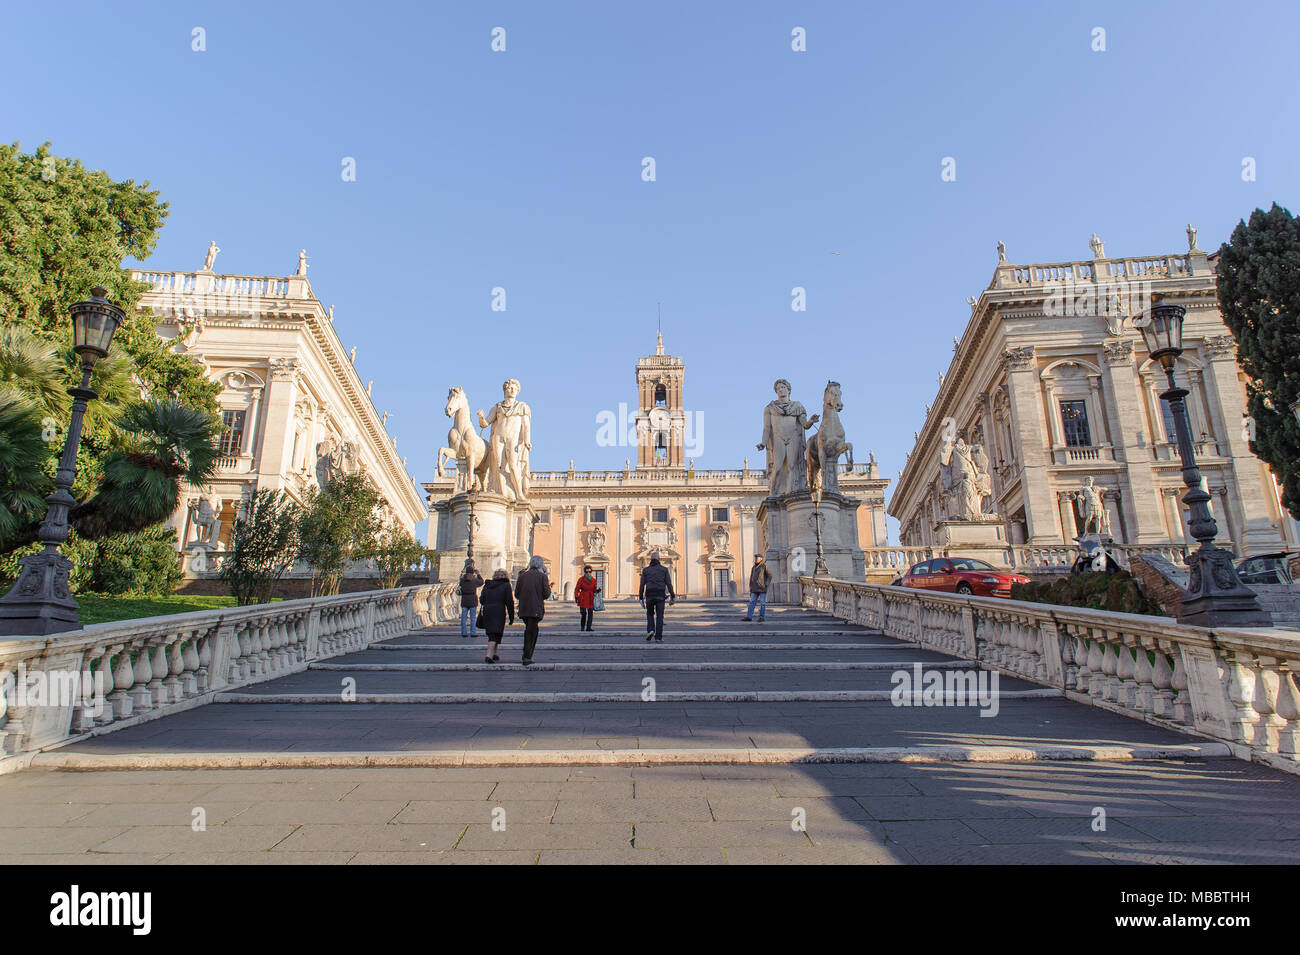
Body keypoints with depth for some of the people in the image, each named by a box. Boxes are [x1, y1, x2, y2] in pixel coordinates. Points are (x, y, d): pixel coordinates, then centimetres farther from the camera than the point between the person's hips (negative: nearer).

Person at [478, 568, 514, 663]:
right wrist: (511, 616, 0)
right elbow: (509, 602, -5)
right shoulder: (506, 585, -1)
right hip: (499, 612, -5)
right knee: (495, 634, -5)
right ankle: (489, 656, -19)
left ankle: (494, 654, 26)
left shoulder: (487, 585, 12)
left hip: (486, 612, 5)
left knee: (492, 633, 18)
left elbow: (481, 600, 12)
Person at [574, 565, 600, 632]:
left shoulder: (593, 580, 5)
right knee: (583, 613, -3)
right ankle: (582, 627, 16)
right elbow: (577, 589, -4)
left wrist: (597, 591, -7)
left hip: (590, 599, 3)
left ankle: (588, 628, -4)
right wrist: (576, 597, -16)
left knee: (590, 613, -7)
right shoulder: (581, 579, -5)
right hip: (583, 599, -3)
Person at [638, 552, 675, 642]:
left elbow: (642, 585, 4)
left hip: (649, 596, 1)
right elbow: (669, 584, 0)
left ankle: (650, 630, -4)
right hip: (660, 596, -1)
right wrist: (672, 596, 4)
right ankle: (658, 637, 1)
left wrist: (641, 598, 7)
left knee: (650, 614, 18)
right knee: (659, 616, 4)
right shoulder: (664, 569, 6)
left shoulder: (645, 570, 8)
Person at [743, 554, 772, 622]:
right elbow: (751, 578, 18)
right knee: (752, 602, -1)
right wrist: (750, 589, 13)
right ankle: (749, 616, -3)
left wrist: (766, 584, -14)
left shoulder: (764, 566, -2)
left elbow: (769, 576, -6)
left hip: (762, 588, -6)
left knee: (762, 603, -1)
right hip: (755, 589, 6)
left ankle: (761, 617, 5)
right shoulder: (753, 568, 15)